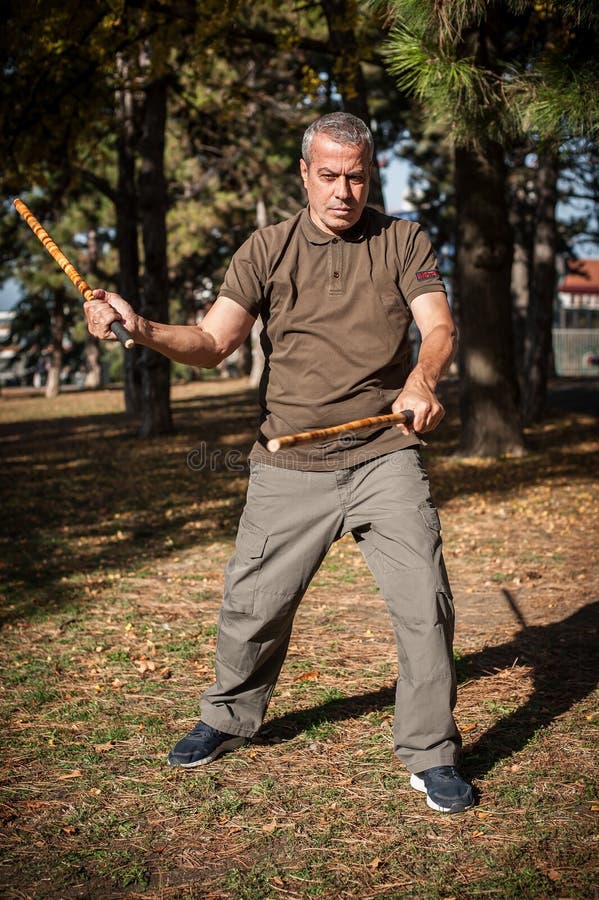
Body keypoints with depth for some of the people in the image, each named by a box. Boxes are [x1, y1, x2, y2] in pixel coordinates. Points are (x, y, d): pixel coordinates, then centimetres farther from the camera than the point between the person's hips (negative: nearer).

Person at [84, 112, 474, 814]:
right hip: (288, 466, 1)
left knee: (425, 603, -6)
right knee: (253, 603, 8)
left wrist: (422, 379, -31)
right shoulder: (268, 249, 4)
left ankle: (430, 754, 12)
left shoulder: (403, 242, 4)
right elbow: (213, 344, -3)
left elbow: (438, 327, -8)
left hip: (385, 458, 0)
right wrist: (142, 329, -23)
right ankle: (229, 719, 35)